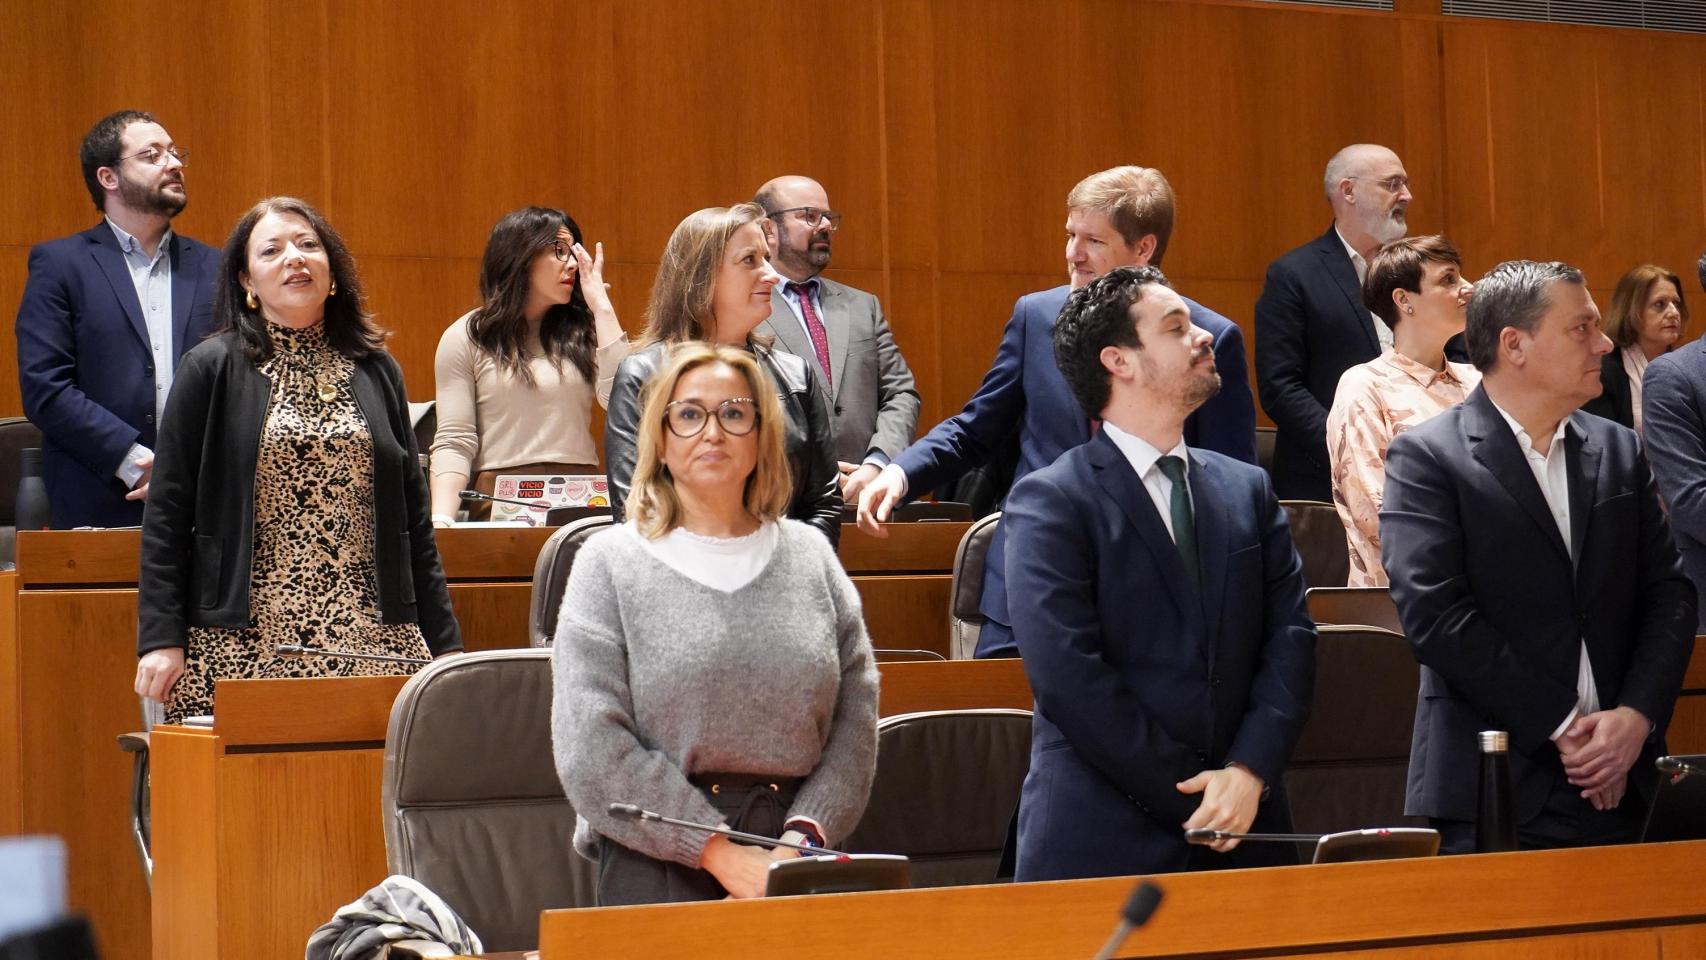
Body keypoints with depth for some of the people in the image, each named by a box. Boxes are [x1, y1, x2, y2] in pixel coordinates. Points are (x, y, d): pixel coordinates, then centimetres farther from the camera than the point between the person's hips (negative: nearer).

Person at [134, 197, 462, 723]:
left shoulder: (376, 371, 13)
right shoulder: (211, 369, 3)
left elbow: (414, 520, 15)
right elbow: (167, 516, 0)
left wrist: (443, 646, 9)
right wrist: (161, 639, -8)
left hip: (370, 639, 3)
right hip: (245, 641, -3)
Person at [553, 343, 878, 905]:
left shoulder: (810, 557, 13)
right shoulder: (610, 563, 4)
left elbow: (855, 723, 8)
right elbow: (591, 751, -6)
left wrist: (802, 839, -8)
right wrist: (720, 853, -10)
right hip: (658, 864, -2)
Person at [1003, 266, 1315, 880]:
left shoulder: (1247, 490, 12)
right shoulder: (1049, 503, -5)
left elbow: (1290, 638, 5)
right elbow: (1066, 674, -13)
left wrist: (1249, 772, -10)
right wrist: (1189, 798, -13)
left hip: (1244, 830, 4)